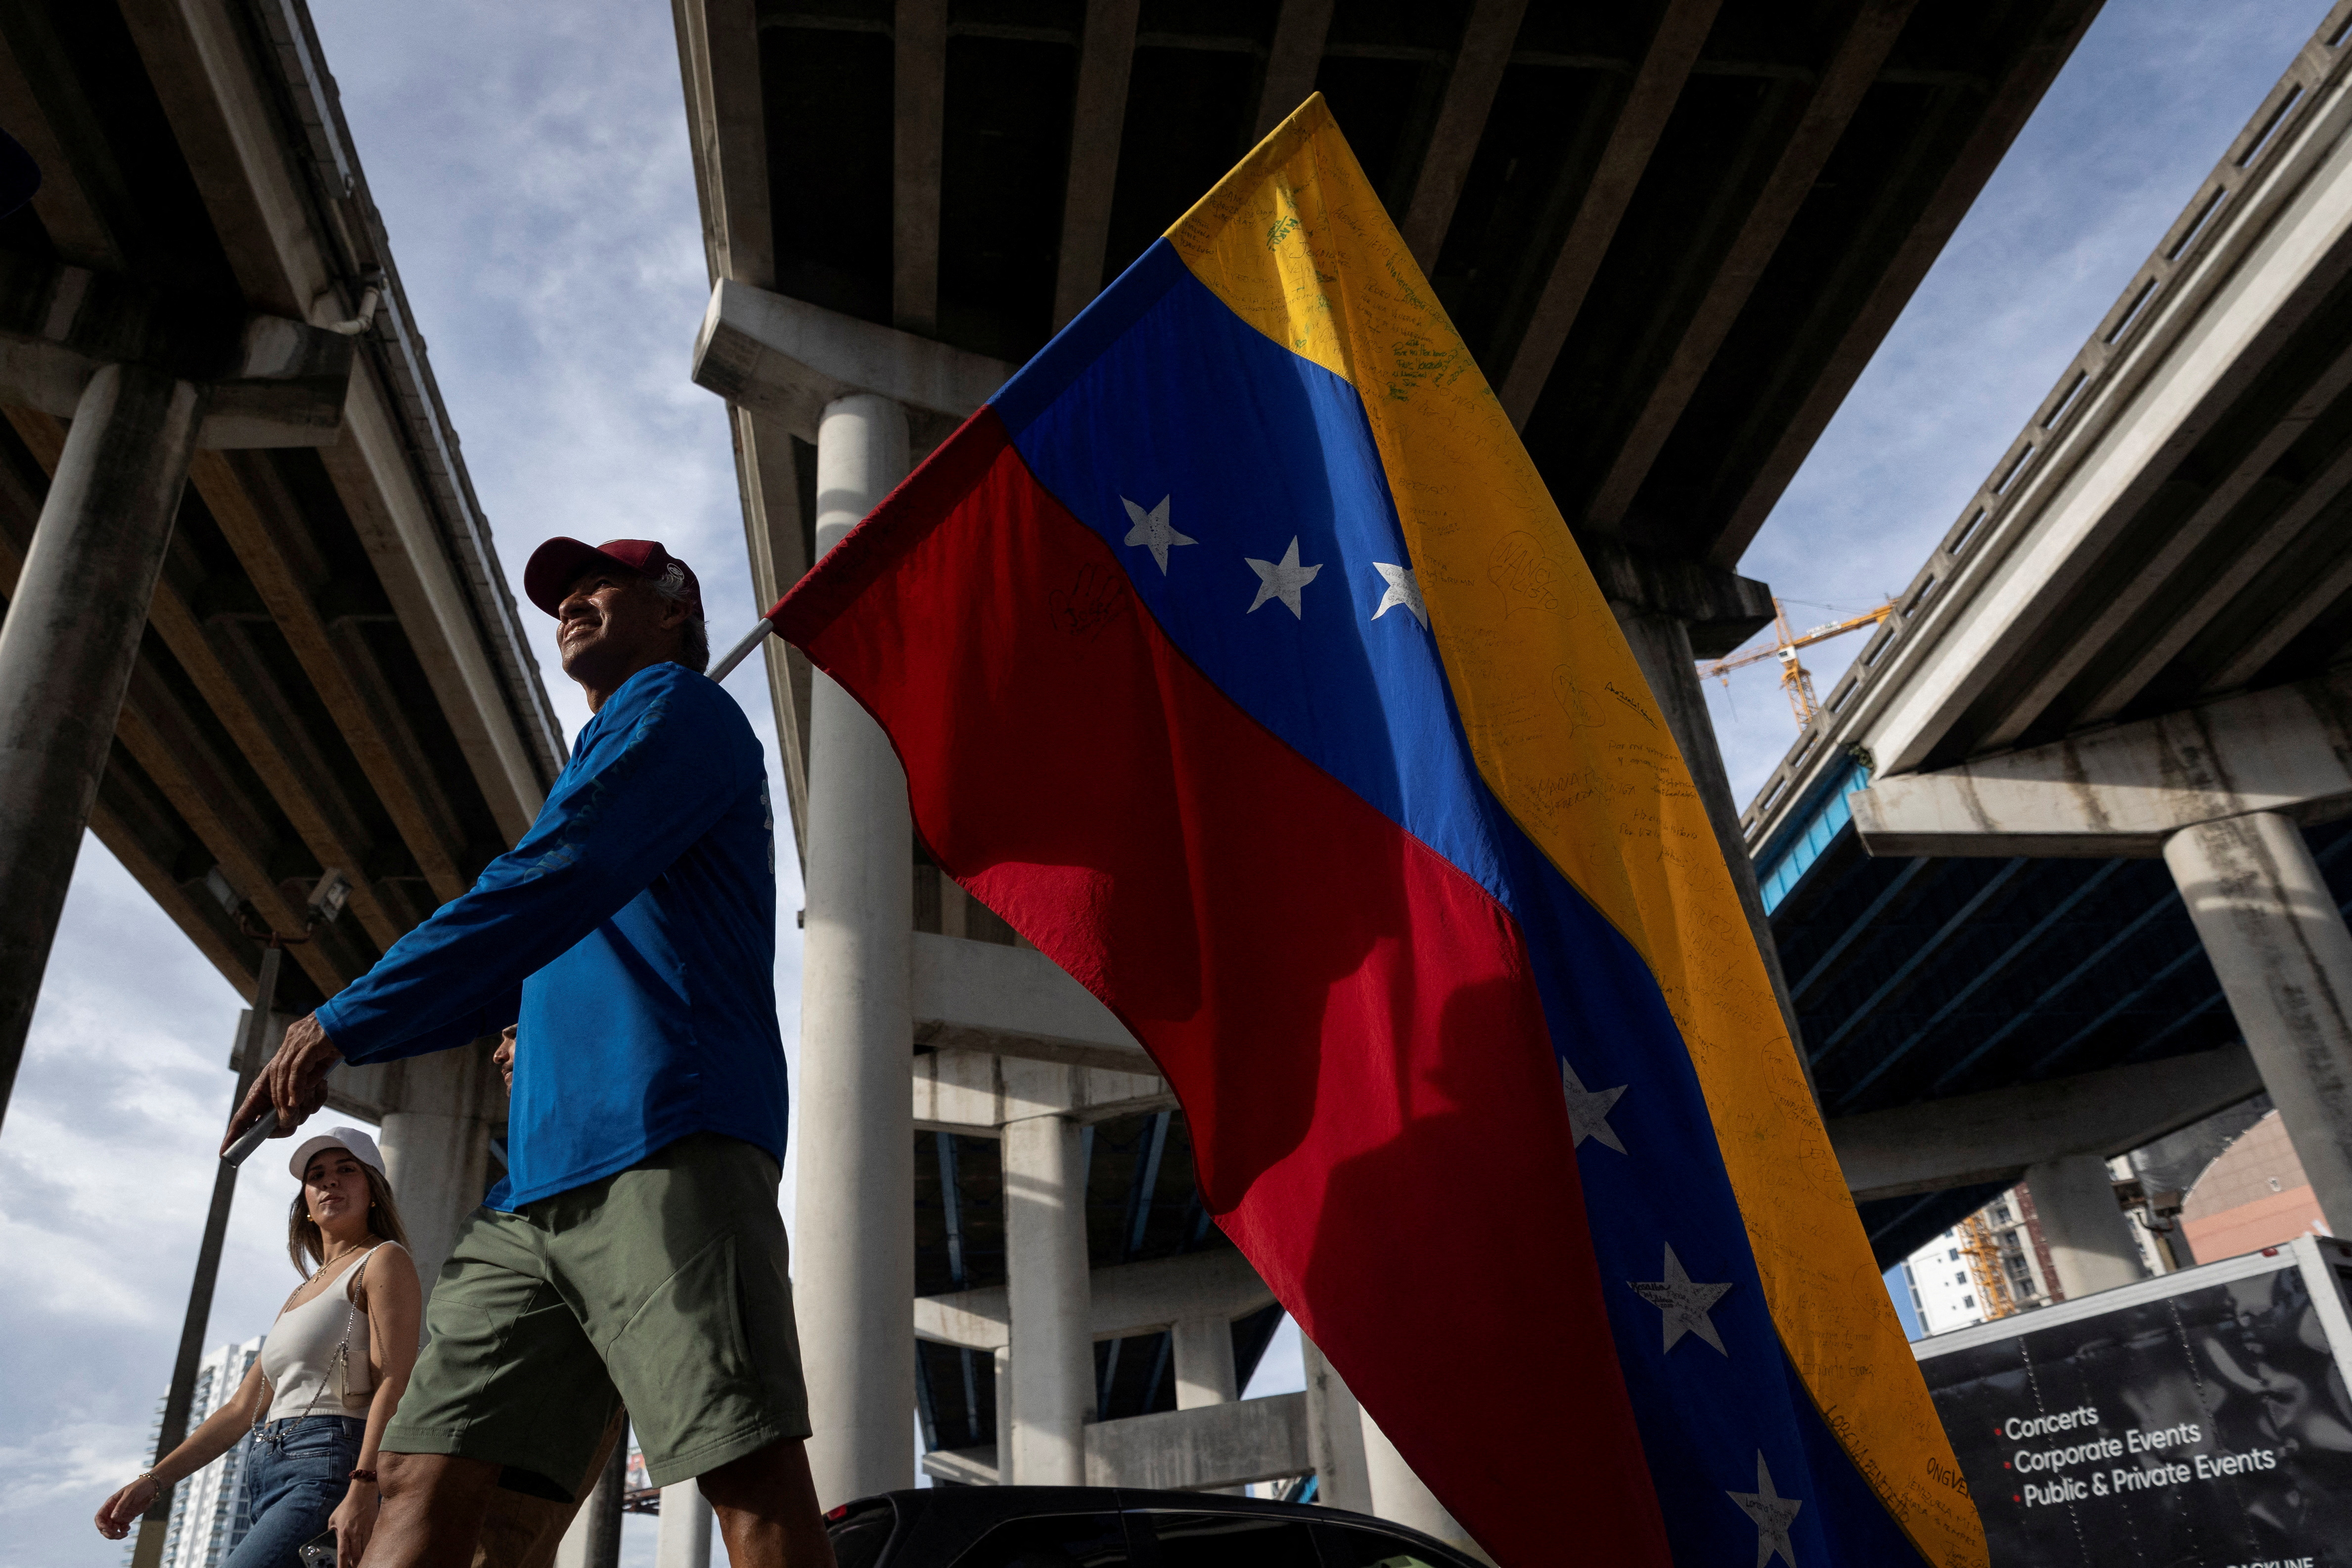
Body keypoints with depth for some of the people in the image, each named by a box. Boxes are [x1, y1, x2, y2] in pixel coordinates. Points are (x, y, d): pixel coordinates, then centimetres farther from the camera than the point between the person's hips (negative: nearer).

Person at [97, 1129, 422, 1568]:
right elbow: (241, 1410, 27)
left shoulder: (384, 1261, 1)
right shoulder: (303, 1294, 27)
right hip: (267, 1477, 9)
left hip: (327, 1470, -9)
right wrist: (152, 1482, 17)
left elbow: (395, 1384, -12)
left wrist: (364, 1491, -25)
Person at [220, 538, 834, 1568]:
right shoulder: (595, 768, 35)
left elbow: (550, 887, -11)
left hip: (665, 1145, -10)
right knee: (425, 1475, 1)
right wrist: (338, 1043, 31)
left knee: (751, 1480, -15)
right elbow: (511, 975, 40)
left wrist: (343, 1024, -9)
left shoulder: (675, 705, 5)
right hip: (536, 1182, 10)